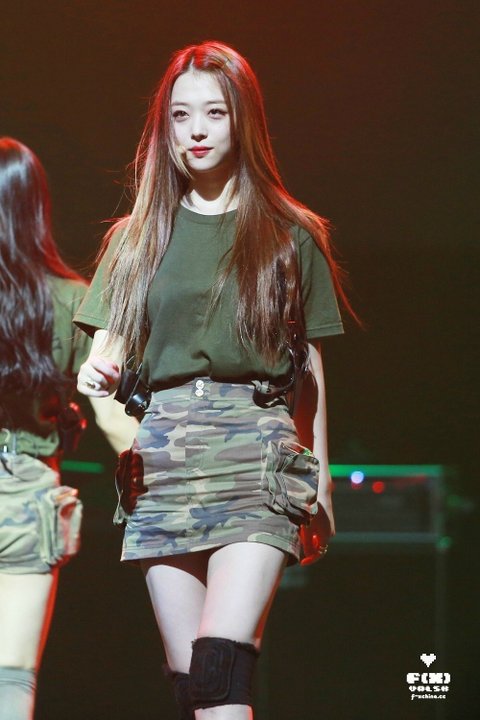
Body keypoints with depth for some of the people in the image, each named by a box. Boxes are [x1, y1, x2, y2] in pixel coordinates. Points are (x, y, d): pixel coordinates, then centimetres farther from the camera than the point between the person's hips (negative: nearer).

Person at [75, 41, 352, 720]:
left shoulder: (291, 236, 11)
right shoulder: (139, 237, 16)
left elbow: (313, 369, 13)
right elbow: (107, 347, 10)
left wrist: (320, 486, 12)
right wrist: (94, 378, -14)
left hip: (255, 451, -3)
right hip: (161, 454, 3)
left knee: (223, 665, -19)